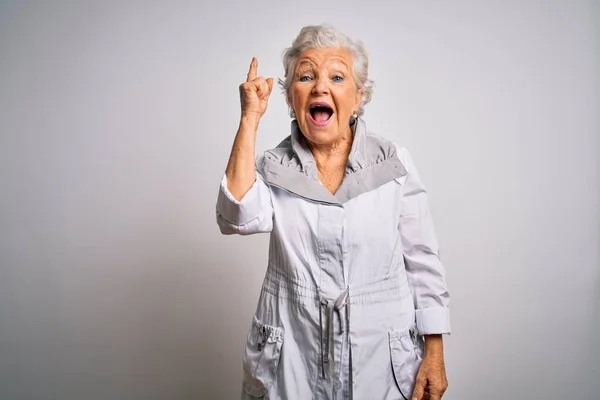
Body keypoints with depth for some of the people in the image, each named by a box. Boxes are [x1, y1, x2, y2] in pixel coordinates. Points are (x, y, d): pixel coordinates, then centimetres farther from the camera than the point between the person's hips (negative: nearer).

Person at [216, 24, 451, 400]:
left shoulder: (395, 162, -5)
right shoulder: (272, 166, -3)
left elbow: (422, 263, -3)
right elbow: (238, 219, -23)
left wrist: (434, 354, -3)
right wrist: (250, 119, -20)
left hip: (382, 357, 0)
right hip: (291, 360, 1)